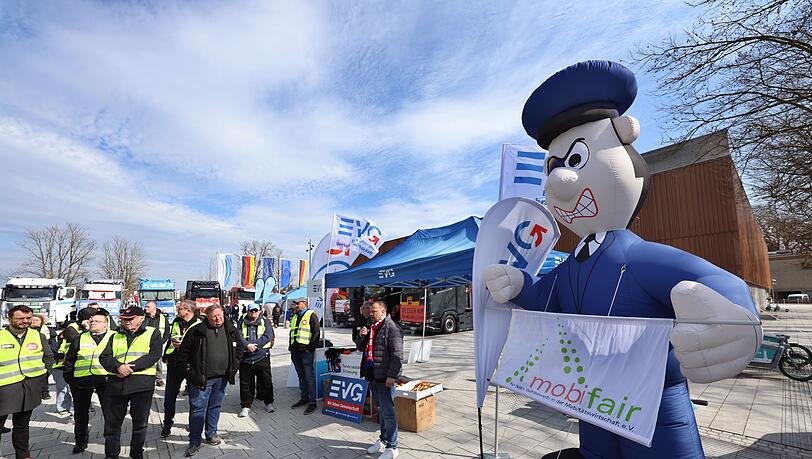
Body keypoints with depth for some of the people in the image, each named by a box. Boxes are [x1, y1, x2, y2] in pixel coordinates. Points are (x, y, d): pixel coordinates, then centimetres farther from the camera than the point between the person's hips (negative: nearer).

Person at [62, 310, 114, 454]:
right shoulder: (79, 339, 9)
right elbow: (69, 360, 13)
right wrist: (69, 378, 6)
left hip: (106, 379, -3)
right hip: (81, 381, 3)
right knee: (80, 412, 14)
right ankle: (80, 441, 30)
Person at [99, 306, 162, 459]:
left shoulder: (152, 333, 3)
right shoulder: (116, 336, 16)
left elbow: (154, 355, -9)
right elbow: (104, 357, 6)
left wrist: (131, 367, -17)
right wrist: (118, 366, -14)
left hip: (142, 384, -3)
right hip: (116, 383, 3)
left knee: (140, 422, 8)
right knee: (112, 422, 11)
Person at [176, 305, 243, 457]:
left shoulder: (230, 330, 2)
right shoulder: (196, 331, -10)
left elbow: (239, 347, 15)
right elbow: (184, 351, -3)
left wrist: (234, 365, 9)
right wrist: (186, 369, -5)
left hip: (222, 377, 4)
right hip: (201, 378, -3)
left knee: (215, 407, 16)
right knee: (198, 409, 2)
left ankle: (211, 434, 33)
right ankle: (194, 441, 16)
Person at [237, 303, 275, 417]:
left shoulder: (265, 322, 2)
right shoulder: (242, 322, 6)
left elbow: (268, 336, -10)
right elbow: (238, 336, -6)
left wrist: (254, 345, -19)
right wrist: (247, 345, -23)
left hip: (262, 357, -1)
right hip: (245, 358, 1)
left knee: (266, 381, 9)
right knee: (245, 383, 9)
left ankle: (269, 403, 25)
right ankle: (245, 406, 24)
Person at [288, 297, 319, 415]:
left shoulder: (311, 315, -6)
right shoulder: (294, 317, 18)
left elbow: (316, 332, -11)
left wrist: (311, 346, -16)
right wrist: (291, 346, 16)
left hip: (306, 351, -8)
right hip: (295, 351, 8)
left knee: (309, 377, -4)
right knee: (301, 376, 16)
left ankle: (312, 402, 1)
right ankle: (304, 398, 26)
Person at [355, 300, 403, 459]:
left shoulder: (391, 328, -14)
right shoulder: (371, 327, 13)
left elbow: (397, 355, -18)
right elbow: (361, 348, 20)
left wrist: (392, 375, -22)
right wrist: (361, 336, 0)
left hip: (385, 378, -8)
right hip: (373, 376, 9)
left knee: (388, 412, 0)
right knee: (380, 410, 21)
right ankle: (383, 440, 35)